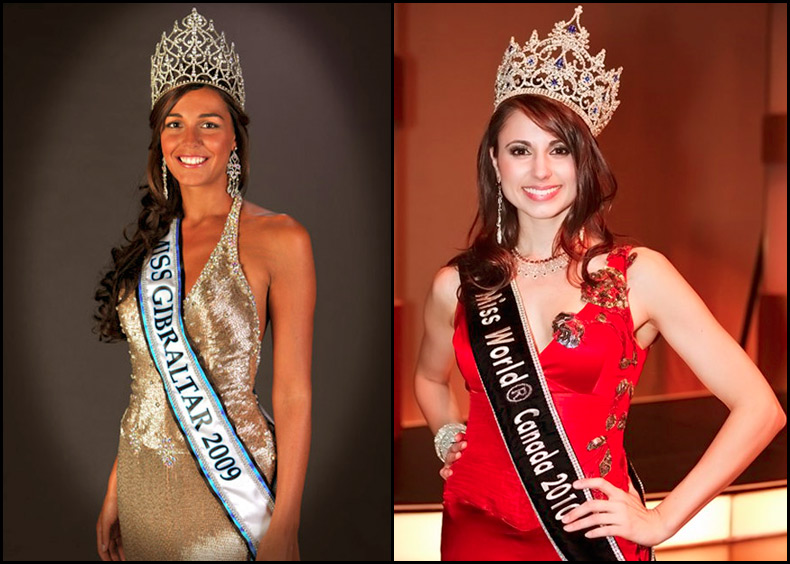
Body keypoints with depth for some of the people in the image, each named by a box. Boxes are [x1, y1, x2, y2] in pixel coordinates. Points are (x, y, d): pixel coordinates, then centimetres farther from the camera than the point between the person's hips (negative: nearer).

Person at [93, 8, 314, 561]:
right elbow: (149, 380, 11)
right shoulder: (153, 239, 6)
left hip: (228, 493, -5)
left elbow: (294, 394, -11)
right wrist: (115, 490, 9)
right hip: (144, 486, 5)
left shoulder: (278, 239, -10)